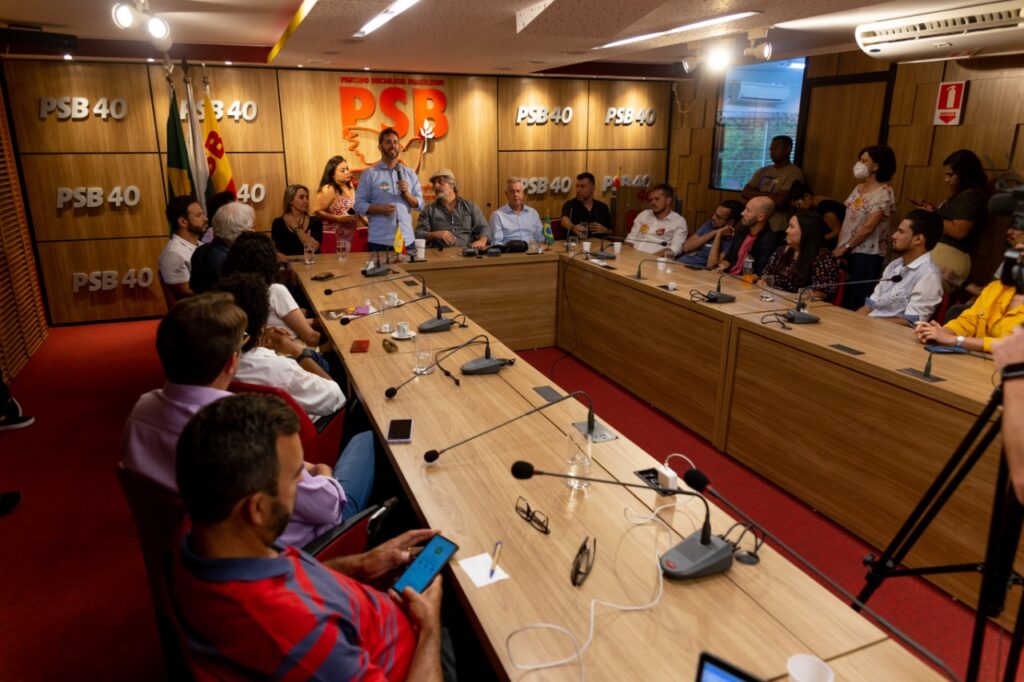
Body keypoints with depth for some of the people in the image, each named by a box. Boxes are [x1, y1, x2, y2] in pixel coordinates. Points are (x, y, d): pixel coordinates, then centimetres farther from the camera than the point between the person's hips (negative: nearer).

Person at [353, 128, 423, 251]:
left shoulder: (410, 174, 12)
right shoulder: (369, 174, 2)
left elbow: (419, 204, 10)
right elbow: (359, 205, -2)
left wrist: (406, 194, -8)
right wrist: (381, 209, -17)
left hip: (407, 240, 3)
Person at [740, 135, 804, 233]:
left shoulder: (794, 173, -7)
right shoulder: (763, 171, 13)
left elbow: (780, 201, -17)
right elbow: (745, 193, 3)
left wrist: (757, 194, -2)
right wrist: (769, 196, -10)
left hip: (776, 229, -6)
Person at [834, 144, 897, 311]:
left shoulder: (884, 193, -11)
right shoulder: (859, 188, 12)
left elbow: (869, 227, -17)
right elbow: (847, 220, 11)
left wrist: (845, 247, -13)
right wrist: (839, 247, 3)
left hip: (866, 254, -7)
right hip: (847, 252, 7)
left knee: (857, 302, -3)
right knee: (842, 298, 8)